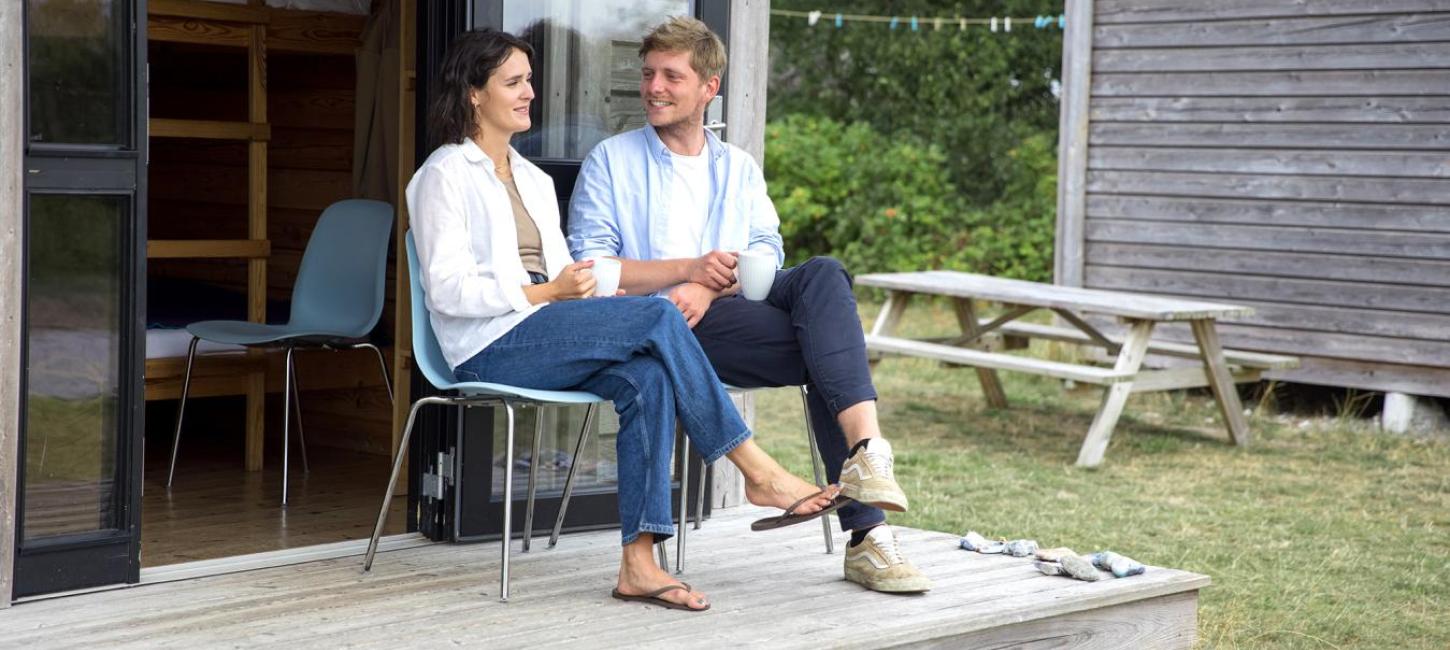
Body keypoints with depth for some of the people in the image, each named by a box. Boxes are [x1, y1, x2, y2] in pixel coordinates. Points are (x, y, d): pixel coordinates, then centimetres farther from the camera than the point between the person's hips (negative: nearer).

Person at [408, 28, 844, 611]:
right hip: (491, 349, -7)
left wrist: (591, 291, -1)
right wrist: (547, 292, -17)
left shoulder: (534, 180, 25)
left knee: (646, 377, -27)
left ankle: (638, 562, -32)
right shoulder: (445, 174, 1)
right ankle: (759, 473, -20)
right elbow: (447, 290, -10)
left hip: (545, 339, 7)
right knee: (657, 317, -24)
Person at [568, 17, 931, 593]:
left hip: (737, 310, 4)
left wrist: (710, 287, -13)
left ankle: (866, 451, -39)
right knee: (827, 352, -27)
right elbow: (590, 265, -1)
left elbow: (767, 255, 9)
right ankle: (865, 533, -33)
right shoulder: (611, 162, 13)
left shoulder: (740, 168, 24)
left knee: (823, 275, -29)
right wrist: (689, 269, -13)